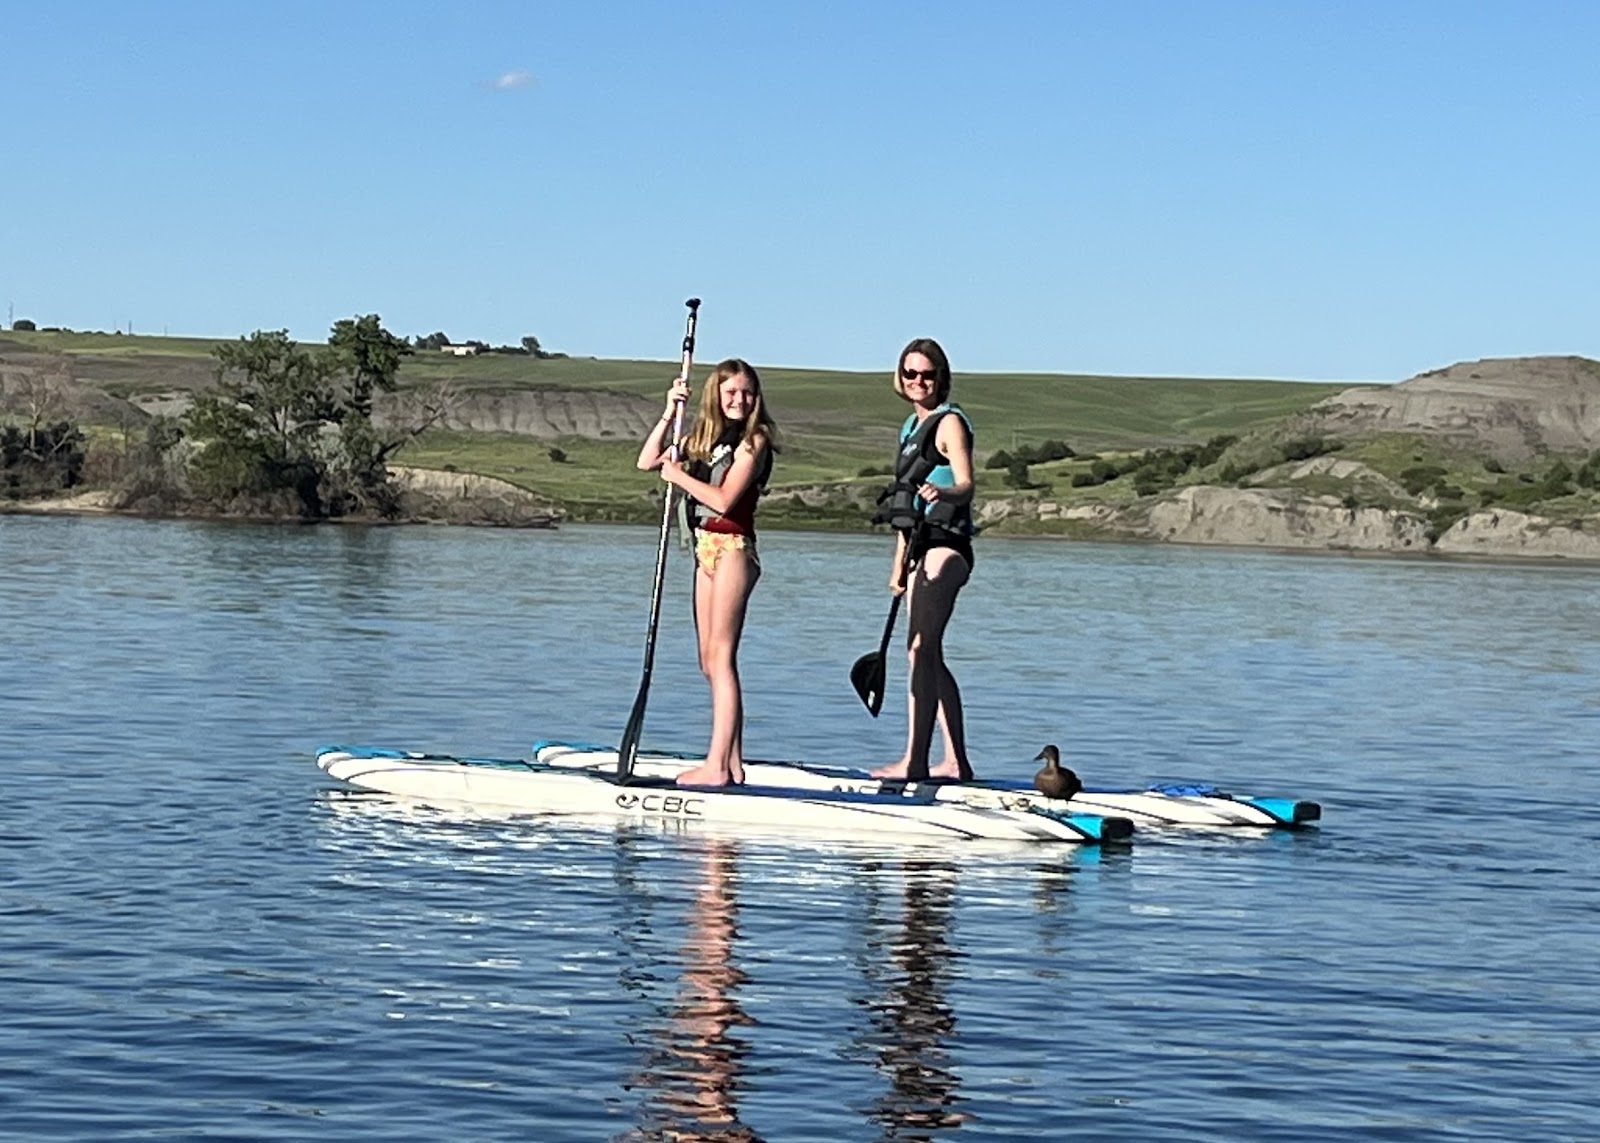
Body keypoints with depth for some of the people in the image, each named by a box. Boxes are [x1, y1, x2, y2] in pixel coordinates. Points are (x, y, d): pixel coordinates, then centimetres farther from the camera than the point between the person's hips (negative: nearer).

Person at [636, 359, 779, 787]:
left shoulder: (753, 440, -7)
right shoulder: (705, 437, 15)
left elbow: (723, 499, -16)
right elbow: (647, 462, 13)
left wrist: (679, 475, -7)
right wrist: (670, 412, 4)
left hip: (732, 548, -9)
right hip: (706, 548, 9)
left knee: (721, 657, -11)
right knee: (710, 662, 9)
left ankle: (717, 766, -13)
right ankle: (731, 764, 13)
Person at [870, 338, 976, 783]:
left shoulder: (949, 422, -6)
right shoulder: (912, 427, 20)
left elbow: (966, 484, -20)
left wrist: (942, 492, -42)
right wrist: (900, 561, 23)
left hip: (945, 545, -10)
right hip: (922, 547, 10)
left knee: (921, 650, -16)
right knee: (930, 657, 11)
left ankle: (915, 761, -20)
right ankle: (957, 762, 16)